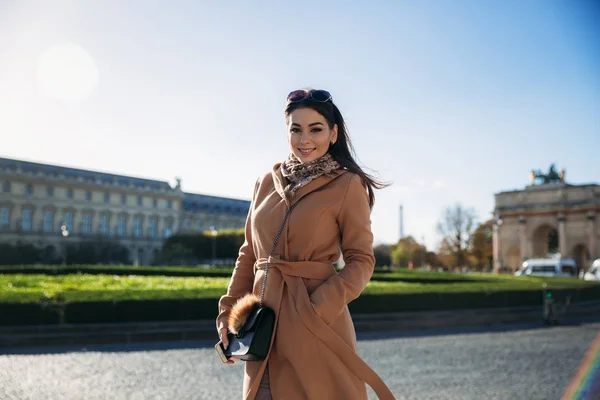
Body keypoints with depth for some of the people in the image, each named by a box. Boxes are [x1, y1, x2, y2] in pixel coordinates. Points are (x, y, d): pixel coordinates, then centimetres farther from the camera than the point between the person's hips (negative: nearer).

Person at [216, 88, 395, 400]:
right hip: (263, 321, 4)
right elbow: (249, 254, 13)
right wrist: (228, 313, 5)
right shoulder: (267, 182, 9)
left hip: (314, 326, -4)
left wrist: (318, 310, -17)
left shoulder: (348, 185, -4)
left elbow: (361, 260, -5)